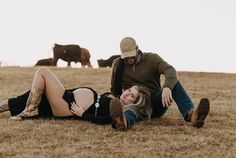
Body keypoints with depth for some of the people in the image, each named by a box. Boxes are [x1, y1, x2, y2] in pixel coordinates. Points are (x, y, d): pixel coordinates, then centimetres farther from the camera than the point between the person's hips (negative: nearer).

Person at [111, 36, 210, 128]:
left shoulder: (152, 58, -4)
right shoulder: (117, 64, 5)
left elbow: (170, 71, -24)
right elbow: (115, 90, 15)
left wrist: (167, 88, -47)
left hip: (156, 103, -2)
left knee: (173, 82, -29)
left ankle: (190, 114, -55)